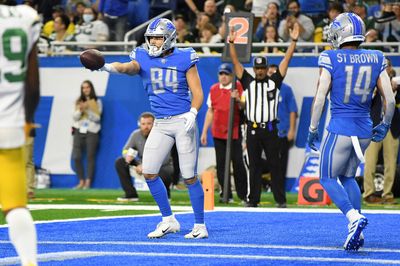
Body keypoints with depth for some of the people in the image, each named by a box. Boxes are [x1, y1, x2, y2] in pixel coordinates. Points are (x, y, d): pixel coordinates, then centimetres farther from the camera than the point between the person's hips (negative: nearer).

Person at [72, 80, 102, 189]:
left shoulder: (97, 102, 4)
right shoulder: (78, 102, 13)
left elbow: (97, 118, -3)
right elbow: (75, 117, 8)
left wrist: (88, 110, -14)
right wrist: (80, 110, -11)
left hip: (91, 132, -3)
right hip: (79, 131, 3)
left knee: (90, 157, -6)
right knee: (76, 157, -6)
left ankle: (88, 182, -4)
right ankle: (81, 181, 3)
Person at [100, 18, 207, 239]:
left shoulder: (184, 59, -4)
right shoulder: (144, 59, 2)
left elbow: (197, 93, -3)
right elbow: (129, 67, -21)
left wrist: (192, 113, -22)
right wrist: (110, 67, -43)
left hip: (182, 121, -4)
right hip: (160, 124, 4)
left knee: (189, 177, -3)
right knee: (149, 173, 0)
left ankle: (200, 226, 9)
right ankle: (168, 221, 14)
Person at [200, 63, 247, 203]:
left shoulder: (238, 88, -1)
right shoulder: (214, 89, 10)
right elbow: (210, 111, 15)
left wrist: (237, 100, -26)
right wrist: (204, 132, 13)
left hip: (235, 132, -4)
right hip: (218, 133, 4)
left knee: (238, 163, -6)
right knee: (221, 165, 3)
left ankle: (243, 195, 0)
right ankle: (226, 195, 8)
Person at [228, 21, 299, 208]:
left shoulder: (274, 81, 6)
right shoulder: (248, 81, 8)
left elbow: (286, 60, 1)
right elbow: (236, 62, 3)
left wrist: (293, 41, -7)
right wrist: (231, 43, -7)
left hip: (270, 129, -1)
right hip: (253, 129, 1)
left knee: (275, 165, 1)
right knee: (254, 166, 5)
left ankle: (280, 199, 2)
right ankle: (253, 199, 9)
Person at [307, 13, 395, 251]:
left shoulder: (331, 60, -9)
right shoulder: (376, 60, 2)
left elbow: (320, 99, -8)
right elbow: (390, 100, 1)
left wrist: (313, 129, 3)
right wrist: (385, 125, 18)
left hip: (340, 129, -5)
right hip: (365, 130, 5)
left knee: (327, 178, 9)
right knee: (348, 177, 22)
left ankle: (354, 217, -15)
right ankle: (357, 233, 12)